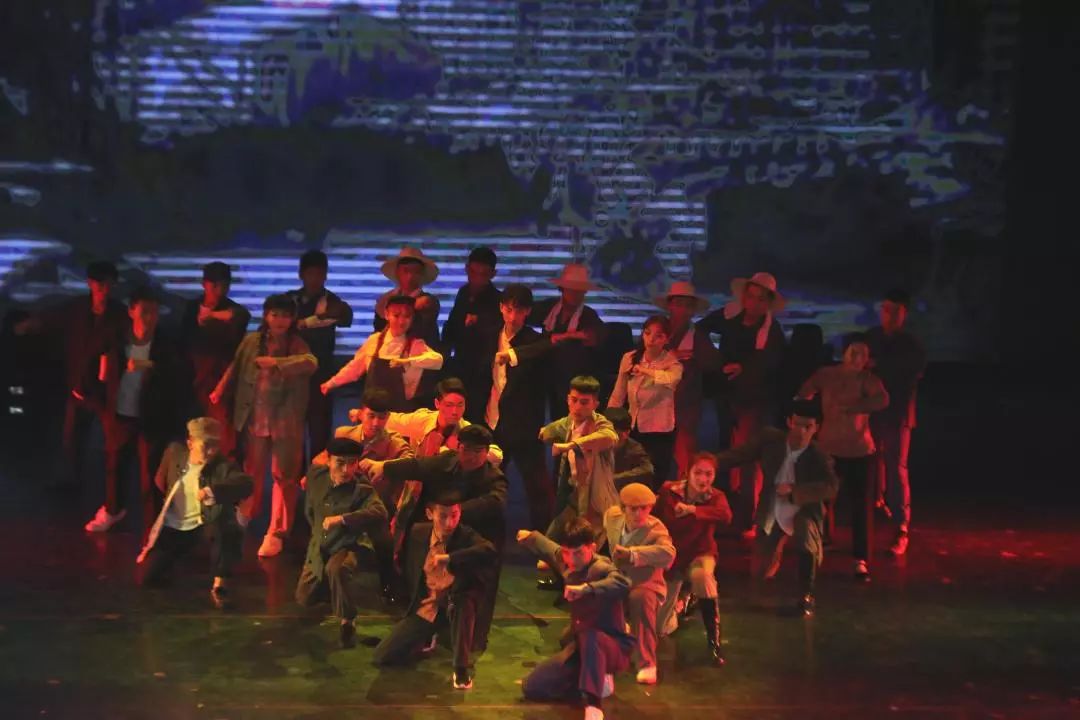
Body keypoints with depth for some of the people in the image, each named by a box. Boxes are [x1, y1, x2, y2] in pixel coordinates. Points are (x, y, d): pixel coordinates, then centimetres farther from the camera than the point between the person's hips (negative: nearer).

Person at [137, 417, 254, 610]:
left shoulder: (222, 465, -21)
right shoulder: (175, 452, -8)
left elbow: (246, 484, -42)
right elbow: (160, 481, 15)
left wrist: (213, 490, -55)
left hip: (206, 523, -3)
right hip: (173, 526, 4)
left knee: (229, 531, -39)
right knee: (147, 578, -2)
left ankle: (220, 585, -28)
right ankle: (178, 553, 30)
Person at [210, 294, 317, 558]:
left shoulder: (296, 344, -11)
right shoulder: (251, 341, -1)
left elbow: (311, 363, -33)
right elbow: (235, 368, 14)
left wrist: (277, 362, -41)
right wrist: (219, 392, 10)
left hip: (285, 420, -3)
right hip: (255, 417, 3)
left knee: (284, 476, 1)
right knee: (252, 469, 19)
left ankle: (276, 533, 10)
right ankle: (247, 512, 46)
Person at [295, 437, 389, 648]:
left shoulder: (362, 489, -23)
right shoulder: (315, 475, -8)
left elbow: (379, 513, -43)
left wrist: (342, 519, -49)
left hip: (345, 549, -6)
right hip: (318, 550, 6)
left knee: (336, 568, -40)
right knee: (304, 599, 16)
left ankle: (347, 622, -23)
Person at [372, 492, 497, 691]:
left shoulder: (466, 536, -18)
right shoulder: (418, 533, -6)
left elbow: (489, 551, -42)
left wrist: (448, 558, -43)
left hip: (455, 605, -3)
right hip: (425, 607, 4)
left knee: (465, 602, -40)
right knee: (381, 658, -4)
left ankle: (461, 669, -26)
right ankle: (427, 638, 25)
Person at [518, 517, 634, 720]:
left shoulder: (601, 567, -23)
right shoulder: (565, 562, 0)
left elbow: (622, 584, -48)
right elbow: (551, 549, 27)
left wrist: (586, 588, -59)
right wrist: (530, 537, 42)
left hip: (612, 646, -8)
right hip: (580, 646, 8)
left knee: (589, 637, -44)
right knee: (531, 687, 1)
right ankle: (599, 680, 9)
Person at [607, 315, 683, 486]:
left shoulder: (672, 362, -13)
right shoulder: (629, 358, -1)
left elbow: (673, 379, -39)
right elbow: (617, 396, 6)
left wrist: (644, 370, -28)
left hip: (659, 433, -4)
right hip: (632, 429, 4)